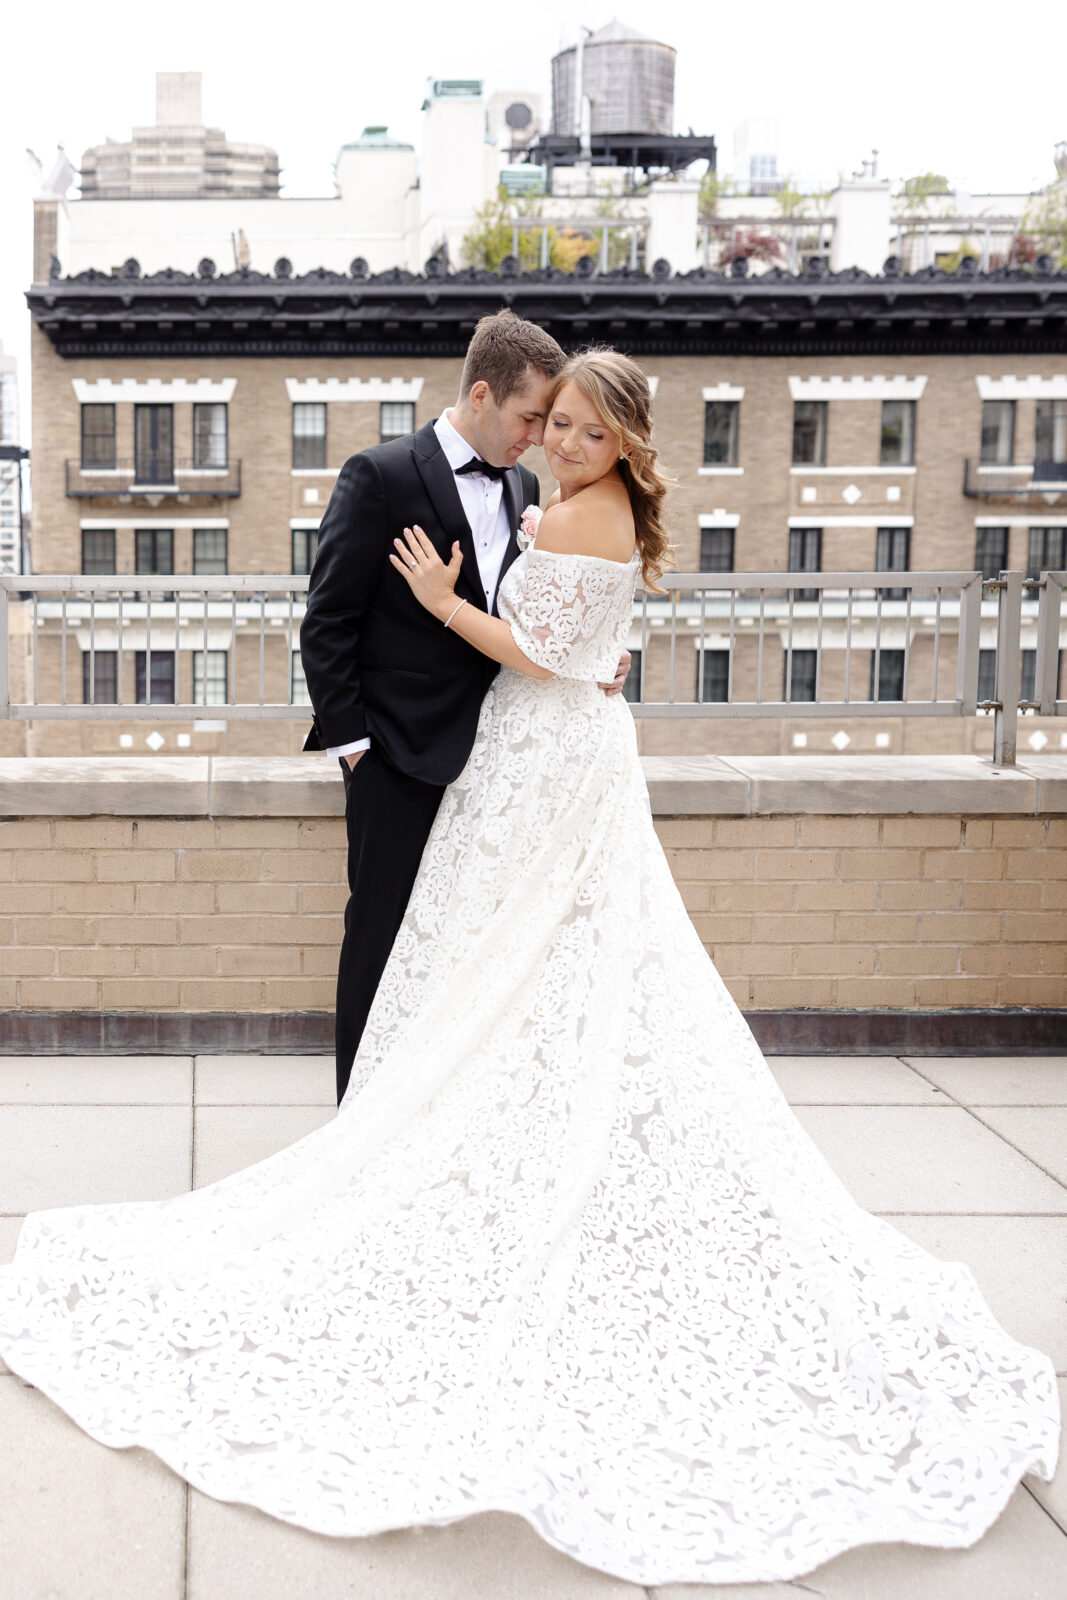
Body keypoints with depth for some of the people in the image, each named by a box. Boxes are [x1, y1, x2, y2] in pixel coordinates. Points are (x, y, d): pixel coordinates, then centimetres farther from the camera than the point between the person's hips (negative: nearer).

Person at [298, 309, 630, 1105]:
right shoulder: (380, 476, -8)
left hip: (491, 754, 6)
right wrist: (349, 740, -11)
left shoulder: (525, 487, 11)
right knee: (383, 935, 5)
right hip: (402, 755, -6)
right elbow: (328, 624, -9)